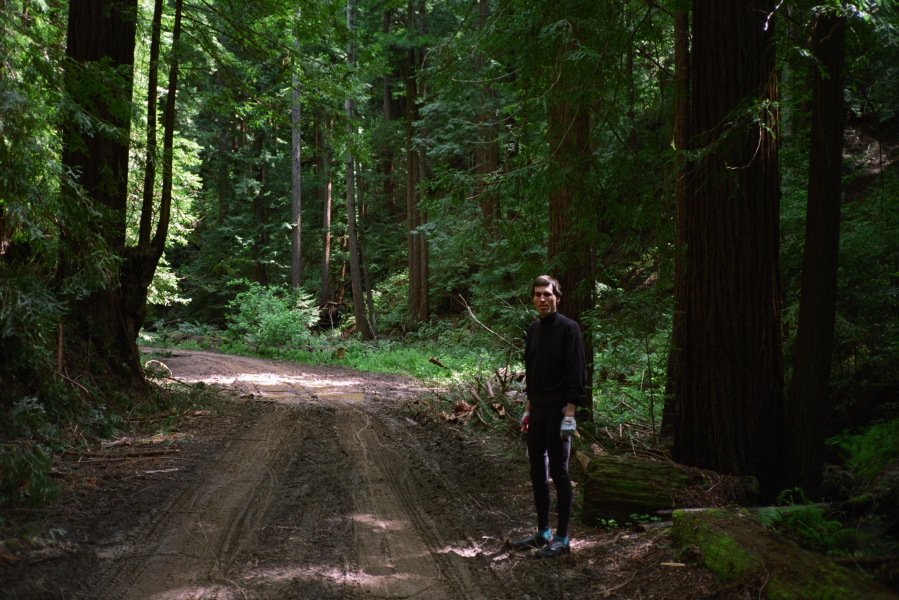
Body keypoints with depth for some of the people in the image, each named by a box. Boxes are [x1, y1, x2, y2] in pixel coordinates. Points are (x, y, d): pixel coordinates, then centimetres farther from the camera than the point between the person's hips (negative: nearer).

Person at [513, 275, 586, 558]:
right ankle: (543, 532, 23)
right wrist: (528, 408, 17)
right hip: (537, 408, 8)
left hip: (558, 410, -8)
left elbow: (576, 373, -14)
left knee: (559, 473, -3)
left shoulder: (568, 328, -10)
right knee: (537, 471, 12)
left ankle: (562, 539, 4)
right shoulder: (533, 330, 13)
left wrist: (570, 411, -19)